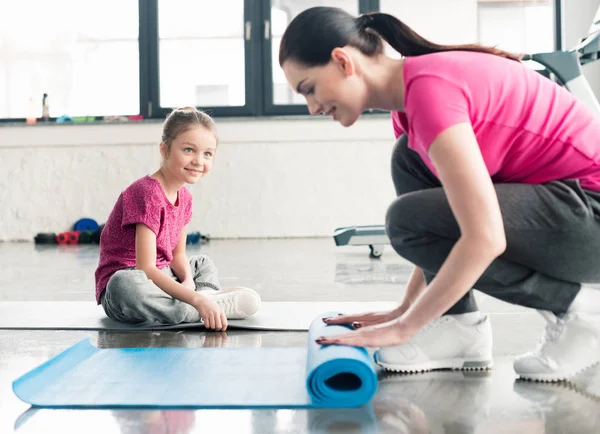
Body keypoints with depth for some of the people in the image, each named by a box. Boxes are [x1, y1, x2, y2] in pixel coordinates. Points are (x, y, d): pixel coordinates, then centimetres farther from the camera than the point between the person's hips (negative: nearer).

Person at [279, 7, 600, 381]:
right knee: (411, 160, 7)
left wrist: (404, 328, -19)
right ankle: (460, 325, 3)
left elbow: (484, 239, -28)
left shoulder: (430, 88, -22)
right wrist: (405, 311, 13)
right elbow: (446, 228, 17)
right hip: (567, 196, 10)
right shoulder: (410, 97, 9)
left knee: (410, 220, -18)